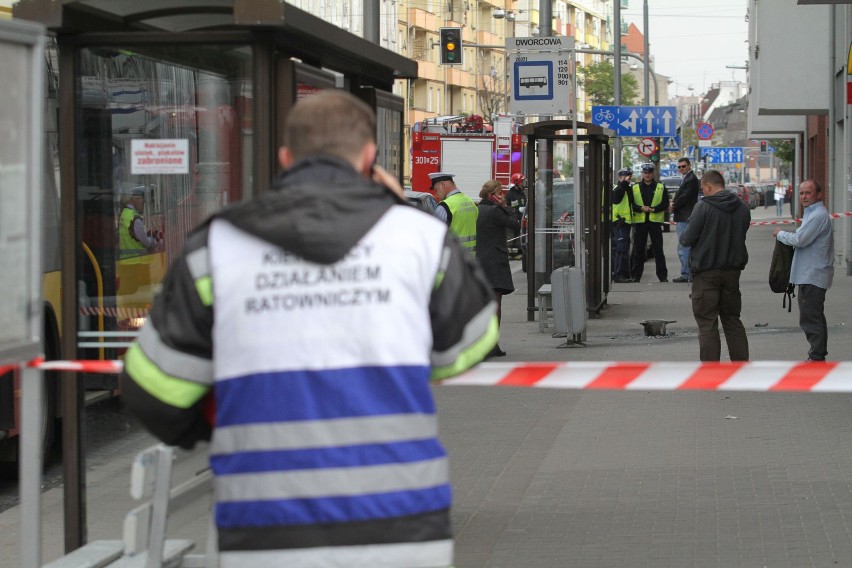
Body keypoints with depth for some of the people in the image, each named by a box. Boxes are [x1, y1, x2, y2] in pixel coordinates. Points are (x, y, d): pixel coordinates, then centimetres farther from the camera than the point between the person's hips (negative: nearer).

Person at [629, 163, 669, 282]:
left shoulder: (661, 188, 7)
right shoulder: (635, 188, 8)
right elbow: (631, 204, 3)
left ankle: (662, 275, 5)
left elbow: (665, 204, 0)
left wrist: (654, 209, -15)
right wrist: (641, 208, -14)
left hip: (655, 220, -1)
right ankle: (636, 275, 10)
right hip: (639, 221, 1)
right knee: (638, 249, 3)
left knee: (658, 249, 1)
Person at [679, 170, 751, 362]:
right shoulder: (742, 207, 5)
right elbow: (741, 235, 12)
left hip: (706, 272, -6)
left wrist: (683, 237, 10)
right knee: (733, 321, 16)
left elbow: (689, 238, -12)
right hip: (732, 270, 6)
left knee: (707, 324, 0)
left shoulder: (703, 206, -14)